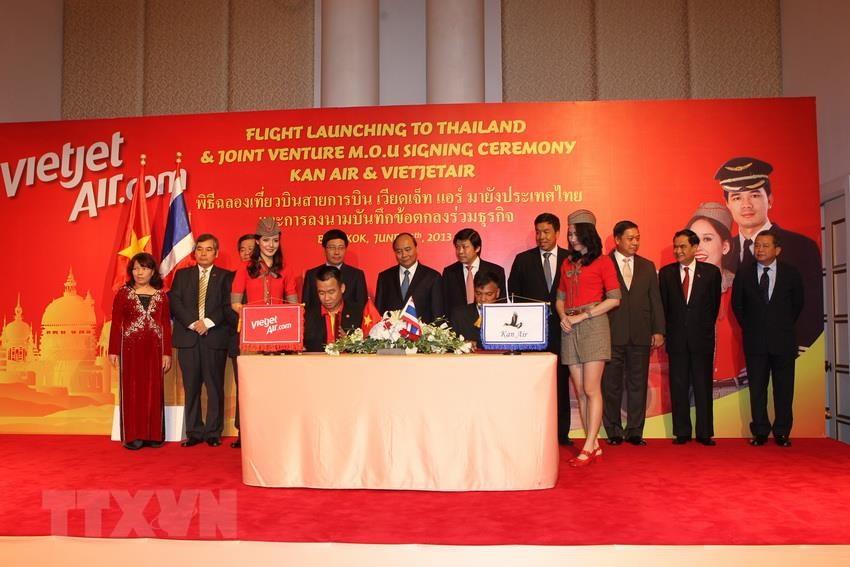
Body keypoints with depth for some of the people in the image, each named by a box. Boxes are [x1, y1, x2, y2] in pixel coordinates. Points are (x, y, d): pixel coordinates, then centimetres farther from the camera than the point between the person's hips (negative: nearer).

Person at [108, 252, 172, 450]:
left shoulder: (161, 295, 8)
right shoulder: (123, 293, 4)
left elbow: (166, 325, 6)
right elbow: (116, 323, 2)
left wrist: (167, 353, 2)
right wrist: (113, 351, -3)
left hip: (154, 349, 1)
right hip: (130, 348, -1)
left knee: (154, 391, 4)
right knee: (132, 391, 2)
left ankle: (154, 434, 12)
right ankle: (133, 436, 8)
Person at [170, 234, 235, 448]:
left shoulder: (226, 276, 7)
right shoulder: (182, 275, 15)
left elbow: (228, 306, -2)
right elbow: (175, 303, 4)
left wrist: (209, 322, -14)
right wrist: (192, 323, -9)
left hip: (215, 337, -2)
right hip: (188, 337, 2)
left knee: (215, 387, 1)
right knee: (191, 387, 5)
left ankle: (213, 432, 10)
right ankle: (194, 432, 13)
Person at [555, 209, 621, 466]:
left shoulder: (602, 262, 1)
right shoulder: (567, 264, 18)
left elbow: (614, 298, -5)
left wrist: (583, 316, -10)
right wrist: (563, 316, -2)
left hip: (593, 326, -5)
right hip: (570, 329, 6)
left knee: (591, 389, -9)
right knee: (580, 391, 4)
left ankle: (589, 447, -5)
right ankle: (594, 445, 10)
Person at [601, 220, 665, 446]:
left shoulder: (647, 266, 13)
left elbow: (655, 300, 12)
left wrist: (658, 330, 5)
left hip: (640, 335, 3)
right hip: (612, 334, -3)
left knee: (638, 385, 7)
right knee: (611, 385, 4)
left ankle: (635, 431, 16)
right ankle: (614, 432, 15)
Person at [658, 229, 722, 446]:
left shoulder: (711, 272, 3)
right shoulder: (666, 273, 5)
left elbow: (714, 304, 7)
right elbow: (663, 305, 8)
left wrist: (705, 328, 8)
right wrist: (667, 331, 7)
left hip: (702, 338, -1)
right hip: (677, 338, 1)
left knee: (703, 386, 3)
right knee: (678, 387, 4)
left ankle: (705, 432, 12)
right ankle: (682, 432, 13)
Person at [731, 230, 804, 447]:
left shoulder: (791, 273, 1)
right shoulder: (743, 274, 1)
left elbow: (798, 303, 12)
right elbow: (737, 305, 11)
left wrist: (784, 326, 13)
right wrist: (749, 327, 9)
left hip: (783, 341, 0)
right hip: (755, 341, 0)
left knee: (783, 389, 5)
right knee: (757, 389, 4)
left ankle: (782, 433, 16)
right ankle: (760, 432, 13)